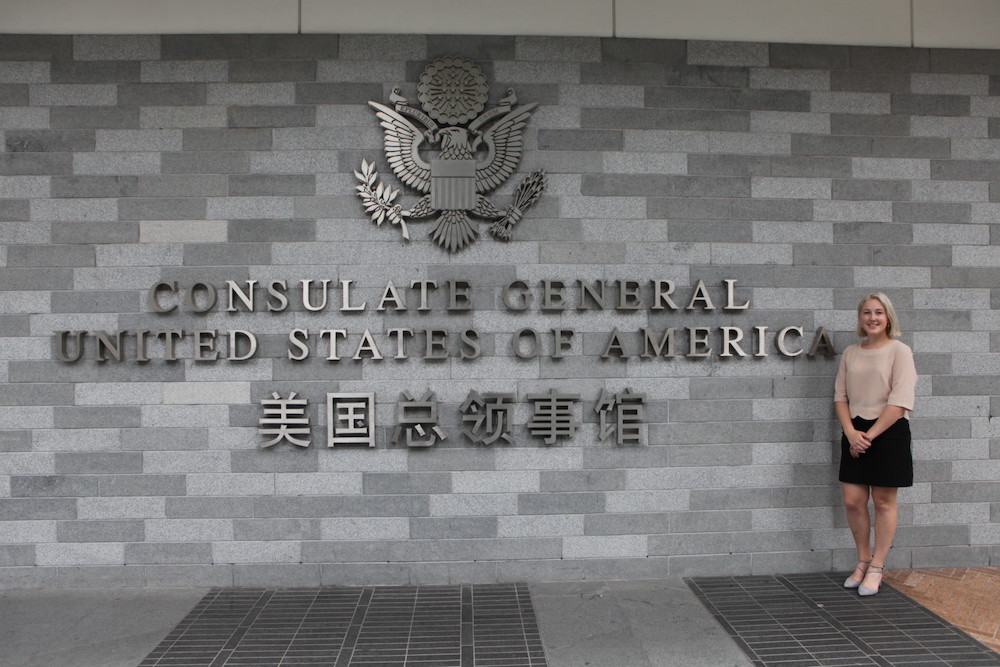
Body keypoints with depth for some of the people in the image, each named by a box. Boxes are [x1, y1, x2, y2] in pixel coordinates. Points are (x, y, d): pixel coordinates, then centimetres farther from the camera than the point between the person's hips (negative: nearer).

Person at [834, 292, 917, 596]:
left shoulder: (900, 351, -5)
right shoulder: (850, 353, 8)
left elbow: (900, 402, -12)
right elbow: (840, 396, 7)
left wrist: (870, 435, -14)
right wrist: (851, 432, -8)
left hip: (889, 432, -4)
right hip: (855, 432, 4)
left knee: (883, 501, 4)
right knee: (853, 500, 3)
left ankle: (877, 568, 15)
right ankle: (863, 560, 22)